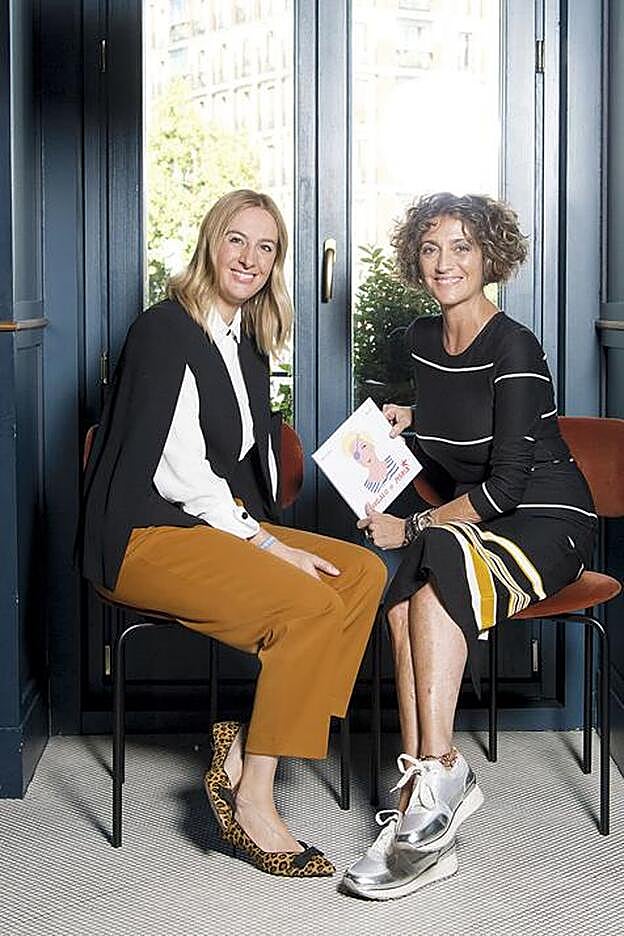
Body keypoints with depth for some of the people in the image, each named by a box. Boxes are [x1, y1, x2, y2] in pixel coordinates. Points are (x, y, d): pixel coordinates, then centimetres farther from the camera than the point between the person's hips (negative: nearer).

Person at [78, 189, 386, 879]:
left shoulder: (248, 341, 17)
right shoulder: (165, 330, -10)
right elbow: (177, 473, -16)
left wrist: (265, 535, 2)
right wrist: (267, 546, -17)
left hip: (223, 524, 9)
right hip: (145, 538, -9)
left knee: (364, 573, -11)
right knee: (310, 604, -27)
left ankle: (240, 752, -13)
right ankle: (251, 800, -16)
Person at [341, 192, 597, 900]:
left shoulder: (513, 348, -16)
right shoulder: (422, 340, 8)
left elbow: (505, 484, -21)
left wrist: (412, 527, -14)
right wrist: (408, 422, 6)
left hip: (546, 522, -6)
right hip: (472, 520, 6)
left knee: (434, 565, -36)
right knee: (406, 602, -28)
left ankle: (434, 773, -33)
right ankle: (425, 819, -34)